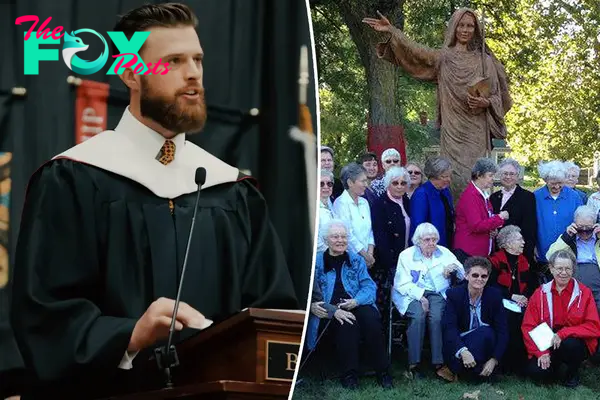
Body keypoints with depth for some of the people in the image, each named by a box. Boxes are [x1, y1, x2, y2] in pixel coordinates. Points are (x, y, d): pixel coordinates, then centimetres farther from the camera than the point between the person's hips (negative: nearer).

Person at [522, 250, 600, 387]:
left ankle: (572, 372, -1)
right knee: (535, 371, -26)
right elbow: (528, 327, -1)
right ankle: (557, 367, 11)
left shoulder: (584, 293, -3)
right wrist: (541, 352, -15)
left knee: (569, 344, -36)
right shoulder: (540, 293, 2)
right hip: (546, 346, 1)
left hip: (576, 343, -1)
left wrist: (563, 334, -21)